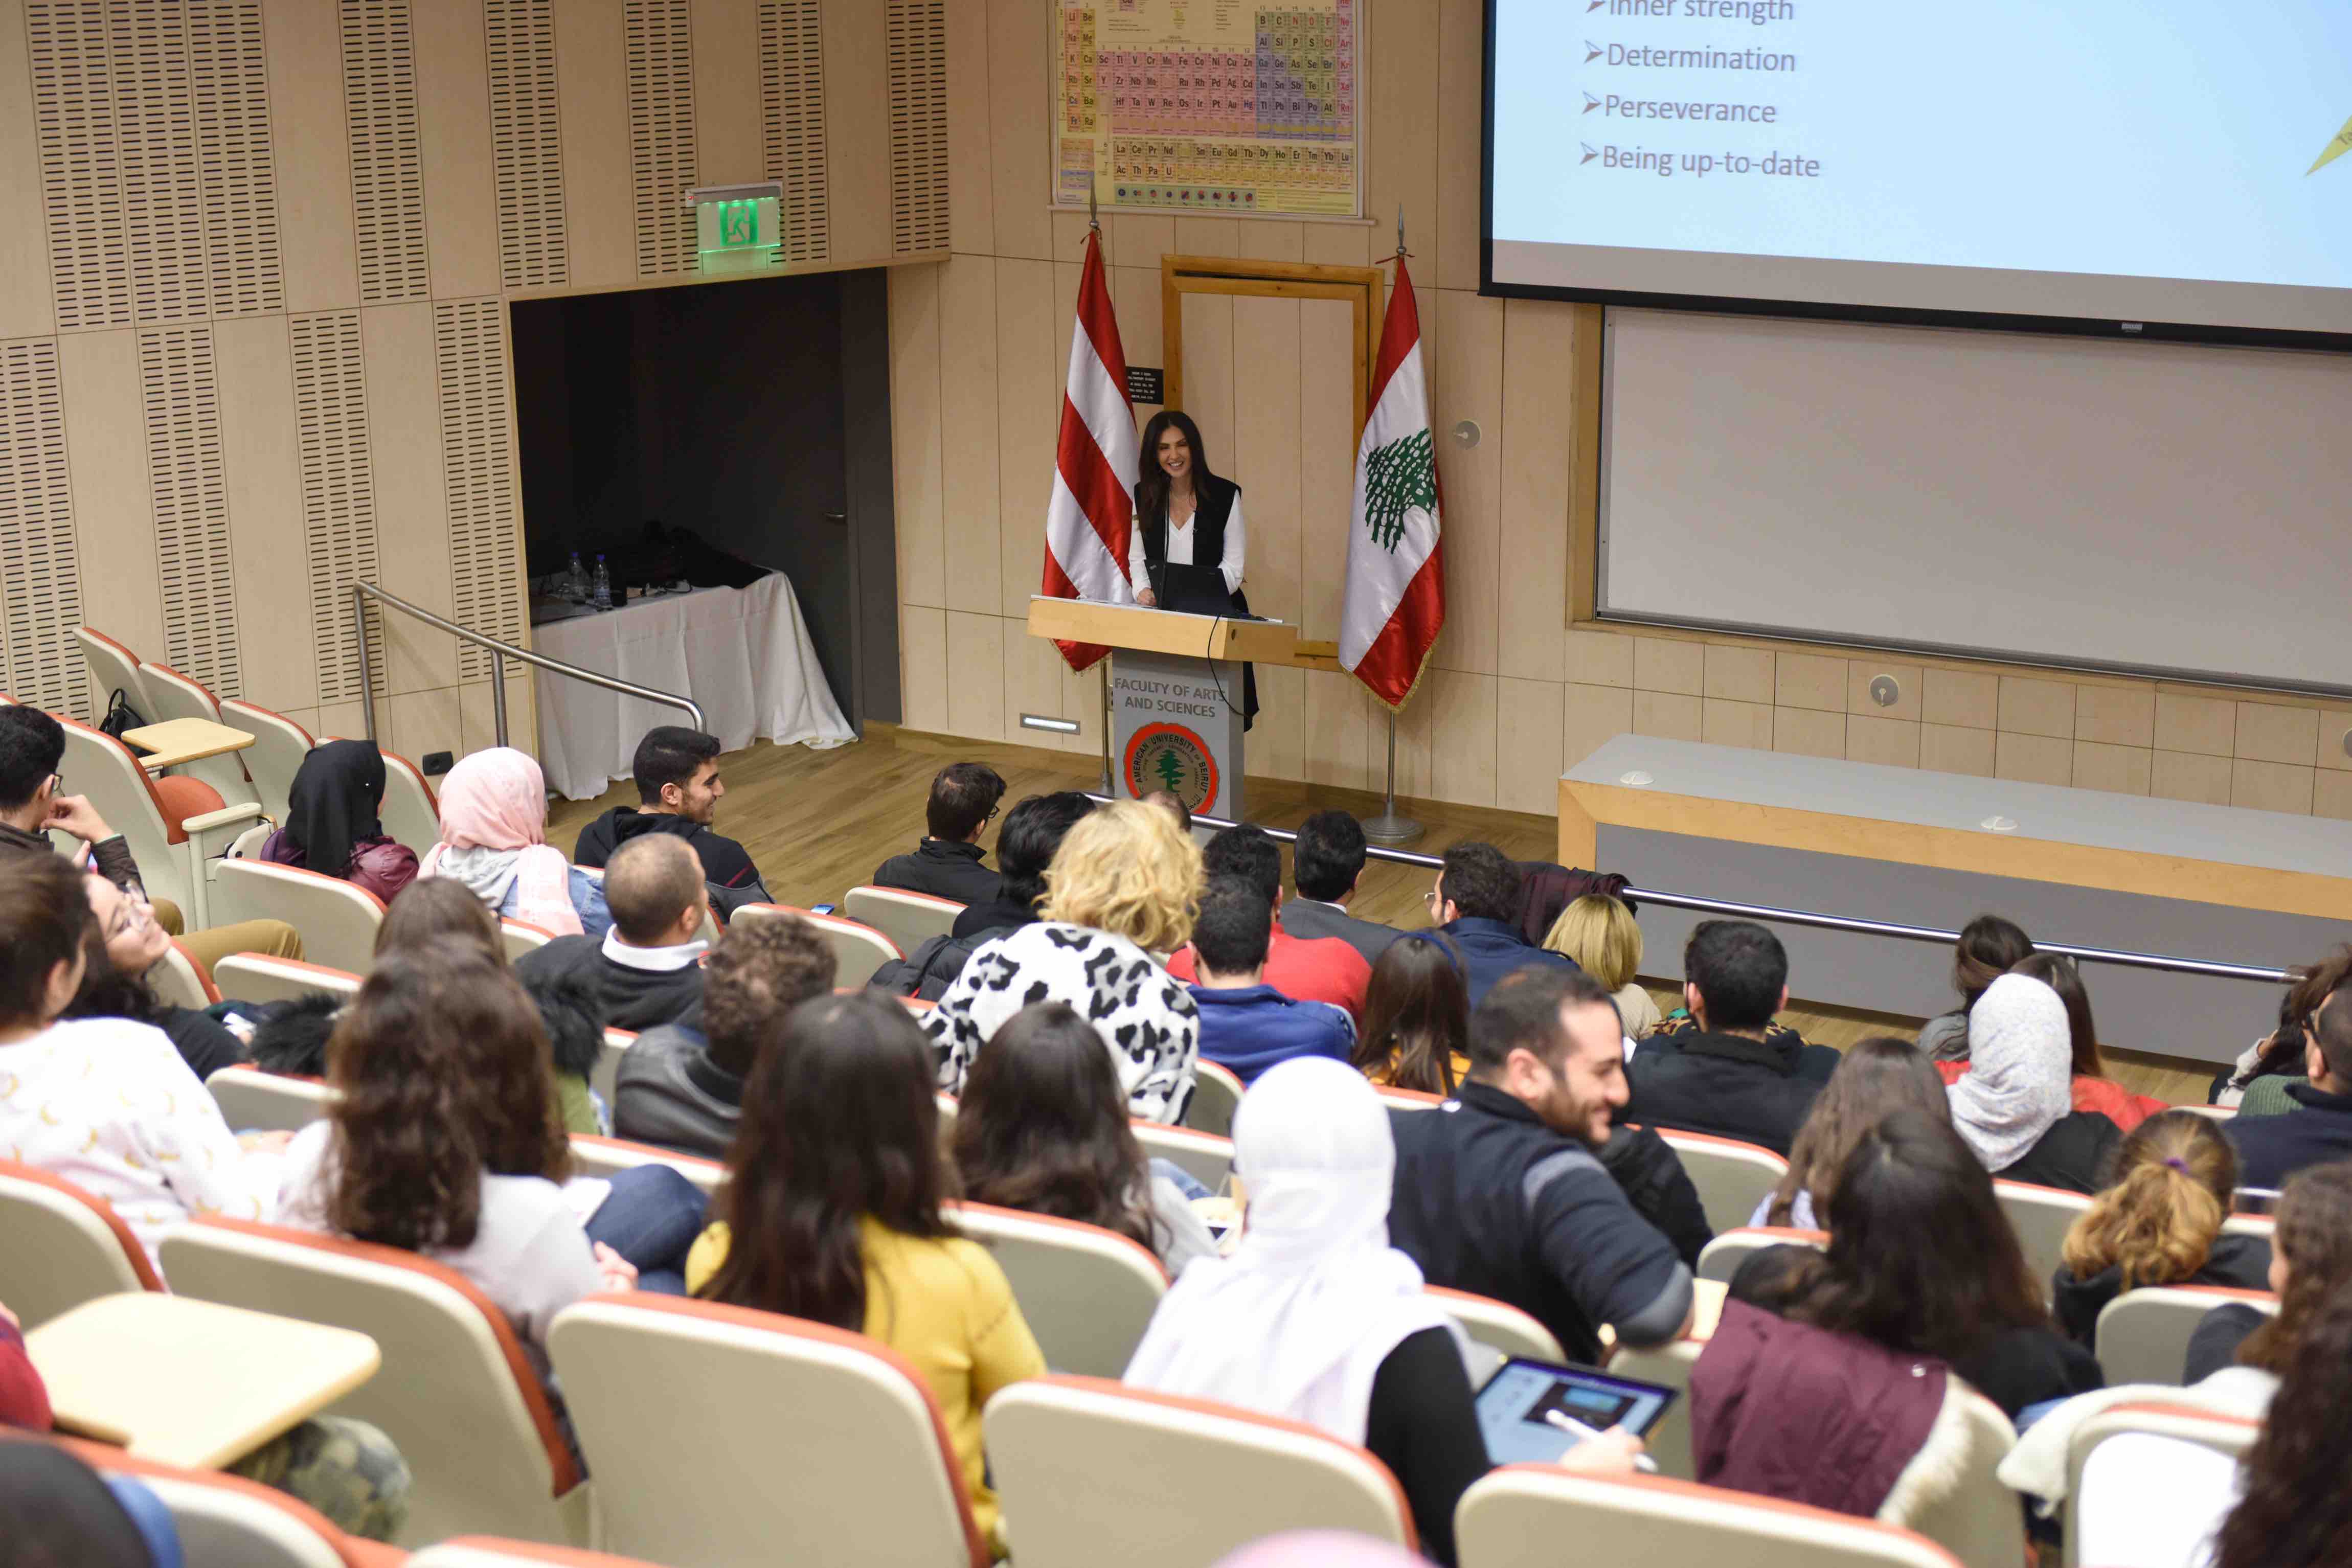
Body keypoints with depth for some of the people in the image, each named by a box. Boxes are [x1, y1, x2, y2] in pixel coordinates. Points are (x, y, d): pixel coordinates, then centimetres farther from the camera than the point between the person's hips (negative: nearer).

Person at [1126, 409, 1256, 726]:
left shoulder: (1225, 495, -6)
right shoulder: (1145, 496, 5)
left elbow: (1234, 565, -7)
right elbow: (1137, 558, 10)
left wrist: (1198, 600, -22)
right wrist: (1143, 590, -11)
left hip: (1216, 615, -3)